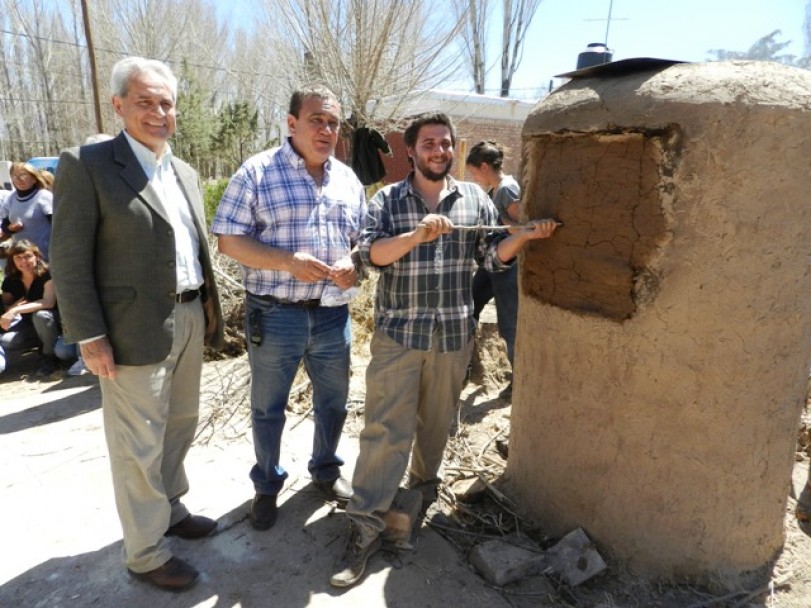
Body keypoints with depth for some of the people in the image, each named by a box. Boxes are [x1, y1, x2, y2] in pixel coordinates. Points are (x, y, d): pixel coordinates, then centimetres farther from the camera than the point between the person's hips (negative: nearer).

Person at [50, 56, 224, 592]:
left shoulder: (185, 173, 12)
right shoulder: (87, 165, -9)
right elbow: (70, 261, -12)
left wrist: (209, 310, 13)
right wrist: (90, 337, -15)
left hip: (189, 321, 7)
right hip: (136, 329, -7)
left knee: (180, 426, 20)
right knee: (139, 445, 5)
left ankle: (170, 510, 42)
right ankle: (145, 553, 23)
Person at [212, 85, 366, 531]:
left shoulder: (348, 179, 8)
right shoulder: (257, 172, -7)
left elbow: (364, 238, 14)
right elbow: (229, 240, -10)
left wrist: (354, 264, -9)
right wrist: (287, 262, -22)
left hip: (333, 314, 4)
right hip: (275, 314, -4)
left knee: (333, 401, 18)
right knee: (268, 408, 13)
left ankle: (326, 470, 43)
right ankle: (267, 485, 35)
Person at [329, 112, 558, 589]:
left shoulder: (475, 198, 7)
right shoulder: (388, 200, 0)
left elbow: (493, 256, 4)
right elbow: (372, 254, -12)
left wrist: (524, 236, -14)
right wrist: (418, 234, -26)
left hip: (454, 334, 3)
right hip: (398, 333, -2)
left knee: (436, 422, 17)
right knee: (385, 429, -2)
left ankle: (424, 485, 42)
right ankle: (365, 528, 6)